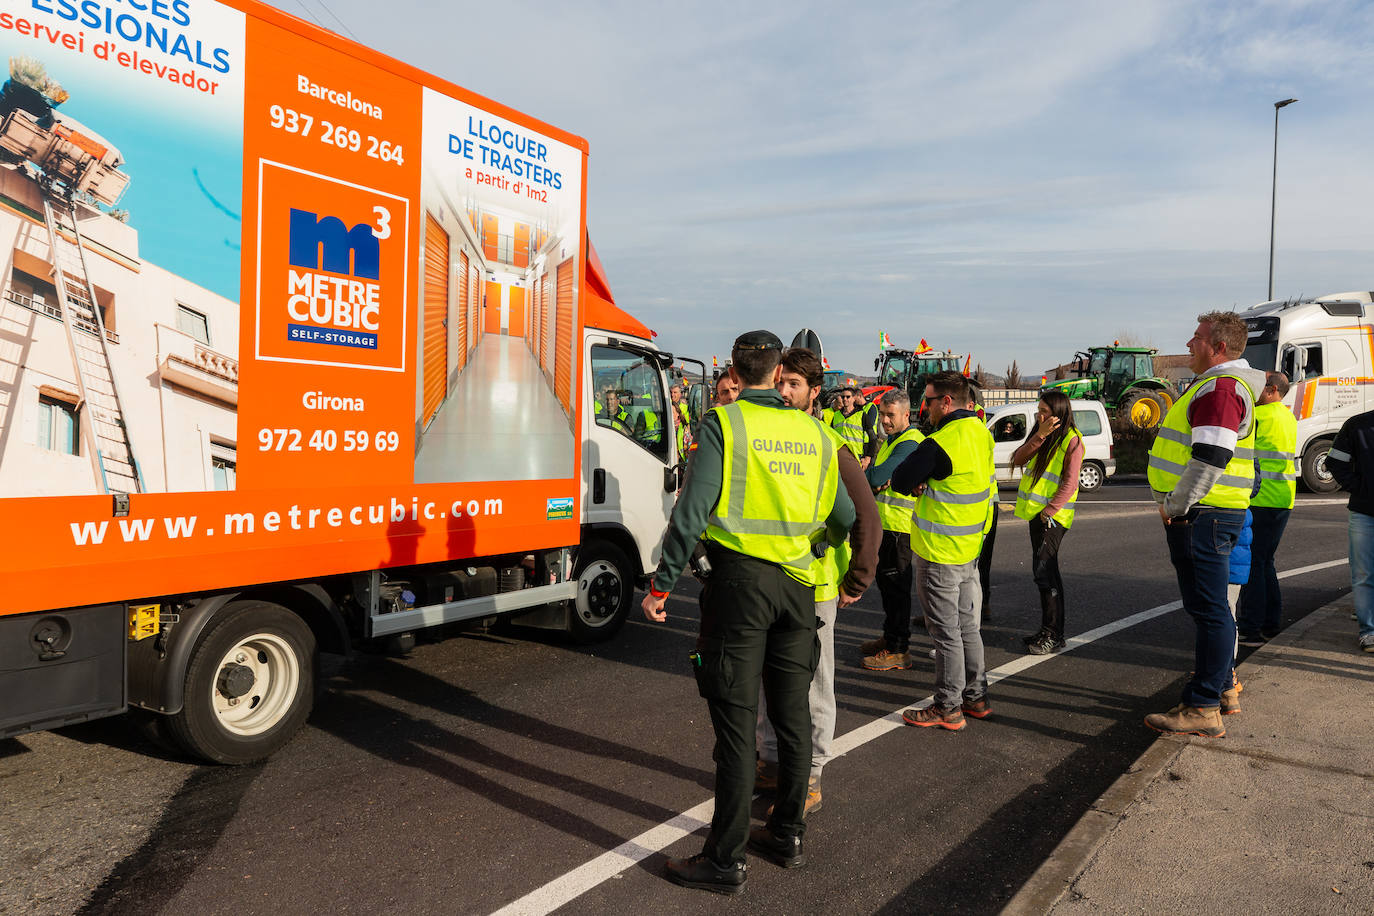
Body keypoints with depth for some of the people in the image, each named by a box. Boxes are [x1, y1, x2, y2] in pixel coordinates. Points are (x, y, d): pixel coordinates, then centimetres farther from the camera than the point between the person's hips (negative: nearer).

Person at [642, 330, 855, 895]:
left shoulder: (723, 424, -7)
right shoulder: (813, 433, 8)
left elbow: (691, 513, -14)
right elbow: (845, 518, 14)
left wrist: (662, 585, -7)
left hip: (740, 580, -5)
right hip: (797, 586, 5)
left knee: (736, 719, 0)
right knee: (793, 712, 15)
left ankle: (724, 860, 9)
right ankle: (786, 834, 30)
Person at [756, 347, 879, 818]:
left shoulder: (830, 447, -13)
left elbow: (867, 520, -12)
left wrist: (856, 583, -10)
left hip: (813, 586, -6)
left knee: (811, 686, 7)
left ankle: (809, 779, 22)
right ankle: (772, 763, 34)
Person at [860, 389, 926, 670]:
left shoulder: (910, 443, -17)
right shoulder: (892, 440, 17)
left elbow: (878, 476, -26)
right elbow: (874, 477, 14)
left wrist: (862, 474, -4)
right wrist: (879, 481, -9)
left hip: (899, 526, -10)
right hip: (885, 523, 10)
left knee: (896, 587, -4)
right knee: (886, 582, 19)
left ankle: (899, 650, 4)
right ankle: (889, 637, 32)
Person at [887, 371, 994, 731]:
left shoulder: (940, 443, -23)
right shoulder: (982, 433, 5)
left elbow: (900, 481, -16)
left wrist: (917, 481, 3)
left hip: (939, 553, -9)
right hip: (970, 548, 9)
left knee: (946, 631, 1)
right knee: (967, 626, 18)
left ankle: (948, 708, 12)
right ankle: (976, 697, 28)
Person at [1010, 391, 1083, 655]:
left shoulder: (1071, 439, -10)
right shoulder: (1039, 434, 12)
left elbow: (1070, 482, -14)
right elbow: (1018, 460, -3)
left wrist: (1049, 511, -19)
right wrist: (1040, 435, -12)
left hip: (1053, 516, -8)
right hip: (1036, 512, 8)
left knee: (1044, 571, -10)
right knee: (1044, 571, 13)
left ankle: (1053, 636, -4)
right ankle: (1047, 629, 21)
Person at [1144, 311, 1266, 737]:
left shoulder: (1221, 387, -16)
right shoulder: (1217, 384, 20)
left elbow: (1210, 458, -25)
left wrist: (1175, 506, -16)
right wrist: (1177, 507, 20)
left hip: (1202, 514, -11)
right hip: (1201, 514, 11)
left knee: (1208, 608, -7)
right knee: (1209, 606, 19)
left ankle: (1203, 709, -2)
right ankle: (1219, 685, 31)